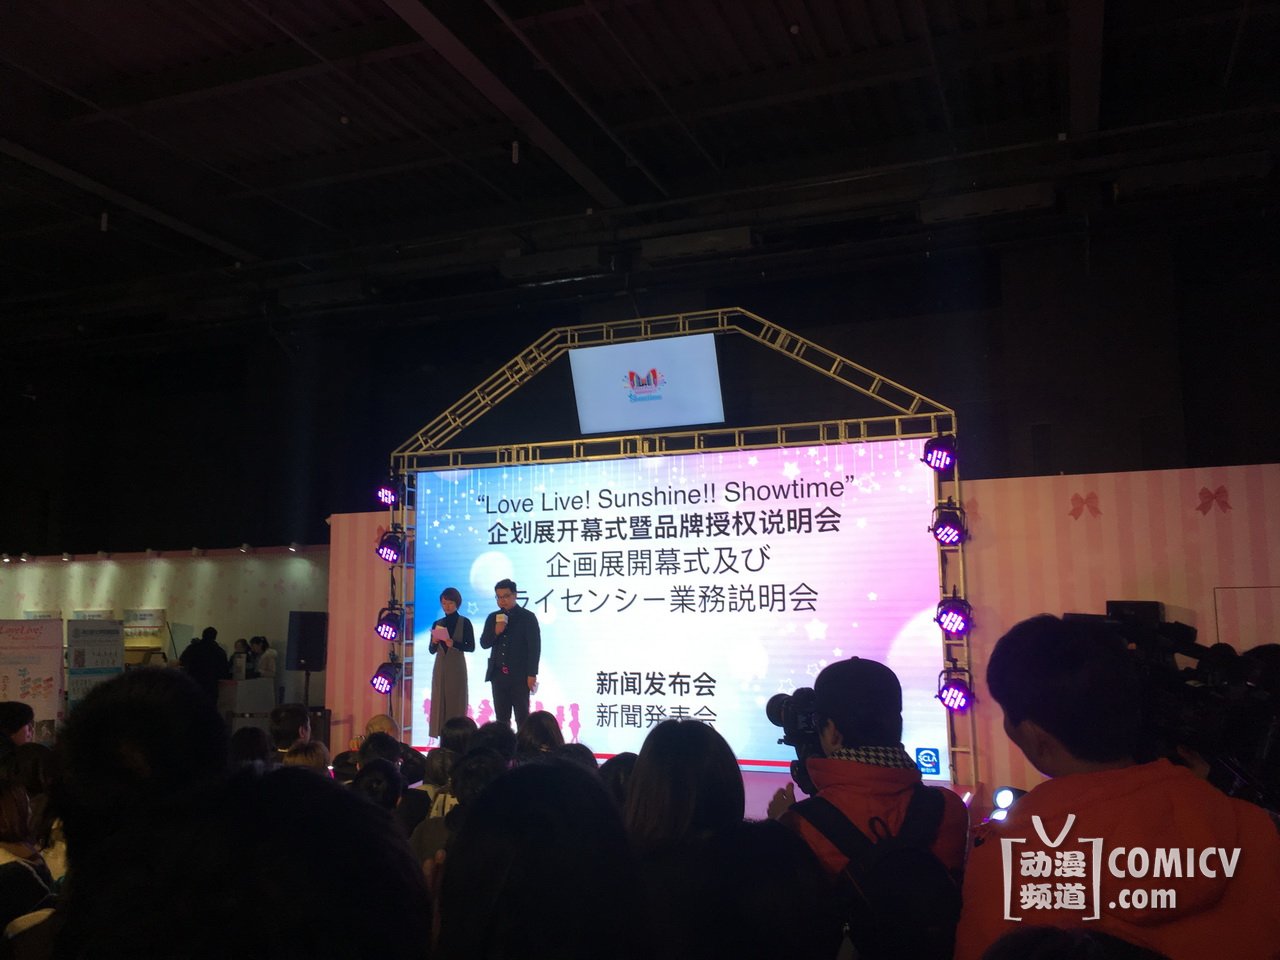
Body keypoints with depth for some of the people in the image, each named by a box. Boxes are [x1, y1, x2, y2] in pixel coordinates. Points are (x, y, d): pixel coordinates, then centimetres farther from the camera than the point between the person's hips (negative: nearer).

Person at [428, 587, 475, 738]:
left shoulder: (464, 622, -1)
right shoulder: (437, 624, 10)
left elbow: (471, 647, -5)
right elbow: (431, 650, 11)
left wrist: (454, 644, -19)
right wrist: (434, 642, -10)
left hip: (456, 667, -4)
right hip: (440, 667, 4)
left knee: (456, 702, -3)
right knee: (439, 701, 1)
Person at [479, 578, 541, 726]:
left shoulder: (527, 617, -3)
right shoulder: (492, 618, 11)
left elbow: (535, 647, -6)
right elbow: (484, 644, 9)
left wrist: (532, 674, -11)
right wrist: (495, 632, -11)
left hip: (520, 675, -4)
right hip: (498, 675, 4)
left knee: (522, 718, -1)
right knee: (501, 718, 6)